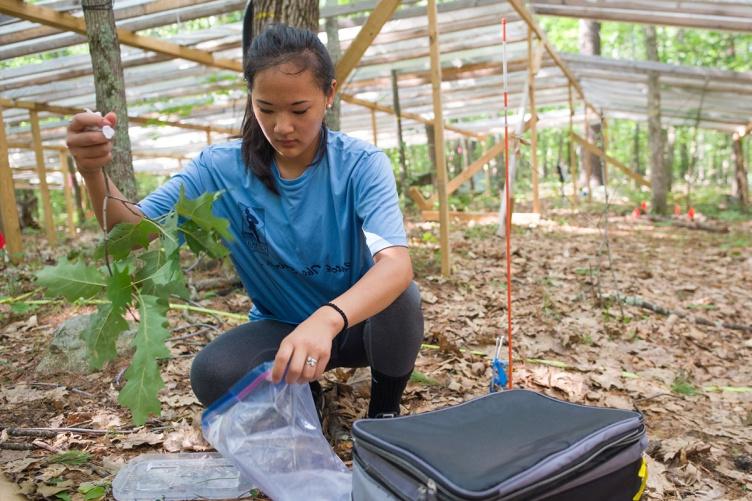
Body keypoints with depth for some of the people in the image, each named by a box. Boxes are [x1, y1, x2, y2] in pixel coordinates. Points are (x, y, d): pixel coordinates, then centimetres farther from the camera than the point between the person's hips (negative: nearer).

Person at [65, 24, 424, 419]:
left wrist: (327, 319, -54)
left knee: (400, 296, -34)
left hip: (360, 321, -1)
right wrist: (94, 172, -35)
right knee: (211, 375, -27)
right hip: (281, 326, 2)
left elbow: (396, 265, -35)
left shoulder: (361, 164, -20)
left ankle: (385, 409, -2)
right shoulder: (223, 168, -12)